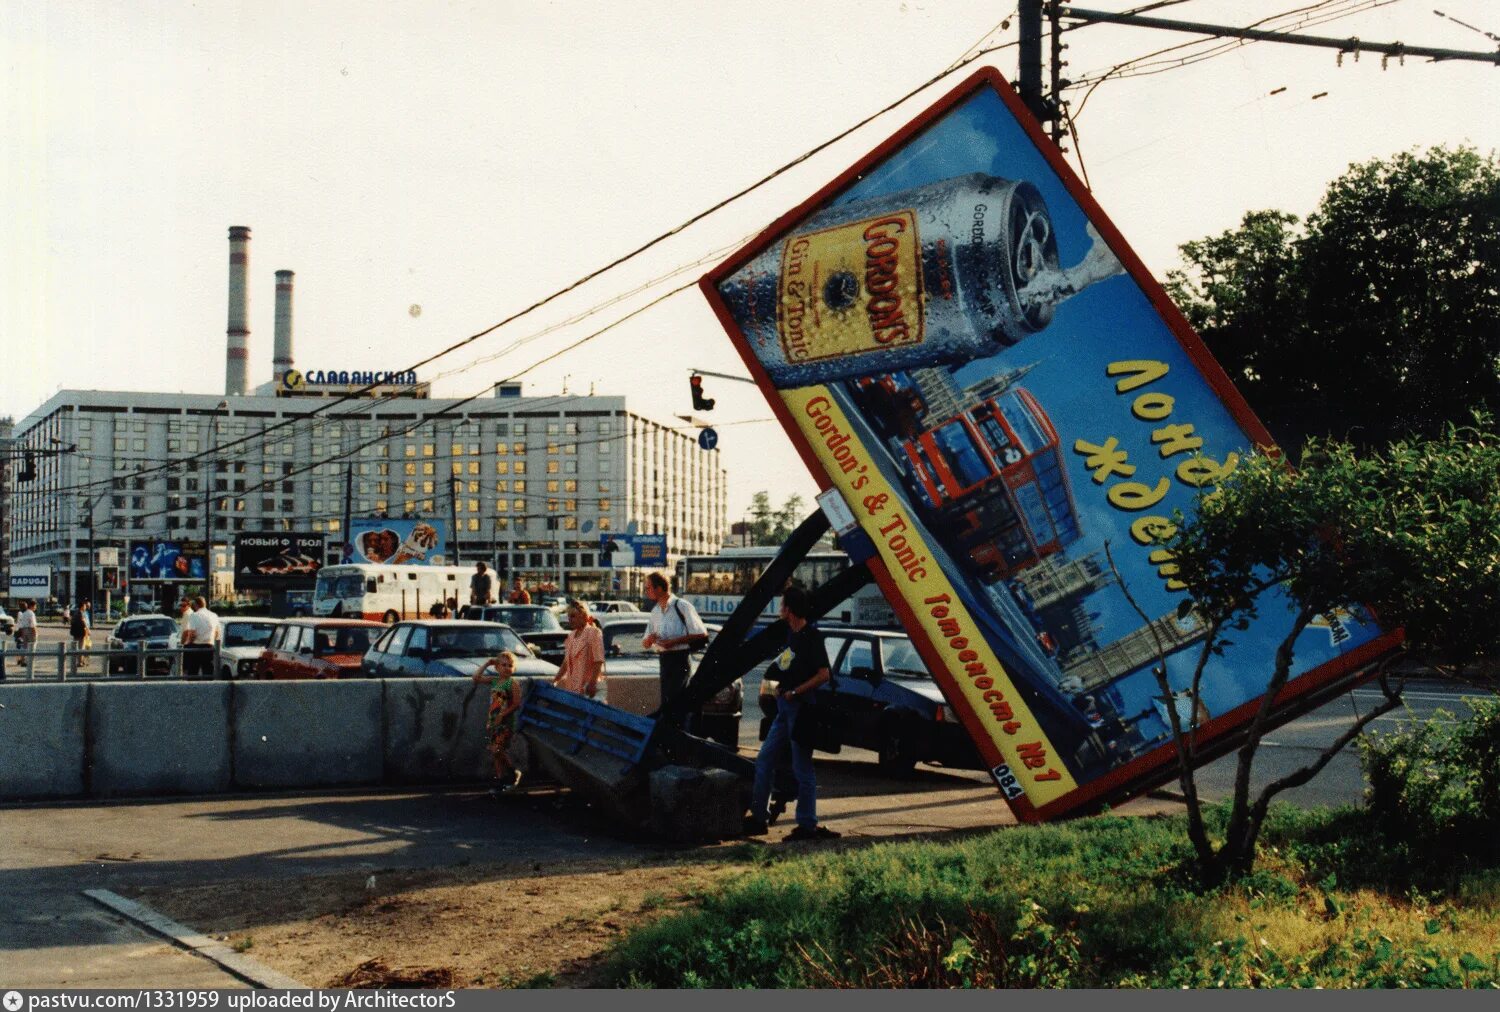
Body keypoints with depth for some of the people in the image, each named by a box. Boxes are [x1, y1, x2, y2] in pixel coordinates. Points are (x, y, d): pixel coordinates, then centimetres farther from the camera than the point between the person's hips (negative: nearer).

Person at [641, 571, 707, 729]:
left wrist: (674, 641, -16)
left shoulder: (682, 606, -8)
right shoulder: (654, 612, 13)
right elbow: (645, 644, 19)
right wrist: (650, 639, -6)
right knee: (666, 702, 9)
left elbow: (701, 635, -11)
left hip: (681, 658, -7)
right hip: (663, 660, 7)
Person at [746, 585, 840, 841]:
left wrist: (794, 692, -17)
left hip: (802, 708, -9)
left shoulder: (811, 636, -14)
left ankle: (808, 825, 4)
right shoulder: (790, 633, 12)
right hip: (785, 707, 9)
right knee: (764, 762, 12)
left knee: (802, 768, -3)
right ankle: (759, 818, 19)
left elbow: (823, 674, -20)